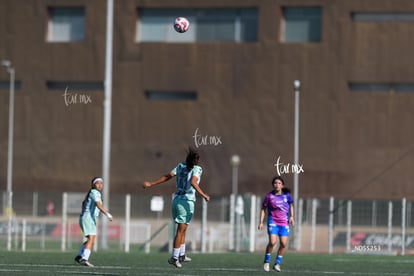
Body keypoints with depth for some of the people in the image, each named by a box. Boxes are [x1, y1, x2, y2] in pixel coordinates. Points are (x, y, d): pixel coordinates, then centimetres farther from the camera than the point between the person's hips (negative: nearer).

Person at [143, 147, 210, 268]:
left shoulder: (181, 166, 5)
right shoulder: (197, 169, -10)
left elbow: (167, 176, 1)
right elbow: (193, 182, -26)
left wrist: (151, 183, 5)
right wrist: (203, 195, -29)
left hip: (176, 199, 6)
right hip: (187, 201, -6)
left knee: (182, 230, 19)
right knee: (181, 230, -3)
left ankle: (181, 255, 26)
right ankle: (174, 257, -5)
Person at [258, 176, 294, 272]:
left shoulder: (286, 195, 0)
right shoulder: (269, 196, -5)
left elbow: (291, 205, 18)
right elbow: (263, 209, 3)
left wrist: (291, 216, 7)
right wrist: (261, 222, -1)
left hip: (284, 222, 3)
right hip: (273, 221, -3)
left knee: (283, 244, -4)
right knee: (272, 242, -17)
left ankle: (277, 263, 12)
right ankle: (266, 262, 3)